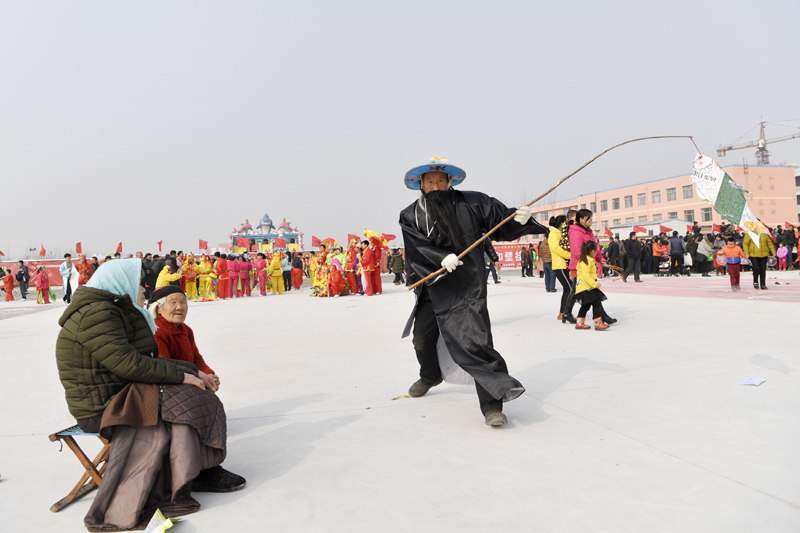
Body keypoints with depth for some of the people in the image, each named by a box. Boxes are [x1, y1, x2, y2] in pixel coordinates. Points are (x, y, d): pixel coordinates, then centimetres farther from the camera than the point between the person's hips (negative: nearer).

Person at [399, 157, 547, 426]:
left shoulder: (470, 203, -3)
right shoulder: (411, 216, 1)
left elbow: (500, 216, -1)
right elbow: (418, 248, -12)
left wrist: (519, 218, -22)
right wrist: (442, 258, -29)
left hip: (466, 290, -4)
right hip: (431, 290, 4)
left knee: (474, 341, -18)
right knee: (422, 339, 19)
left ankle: (492, 405, -11)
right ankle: (430, 376, 52)